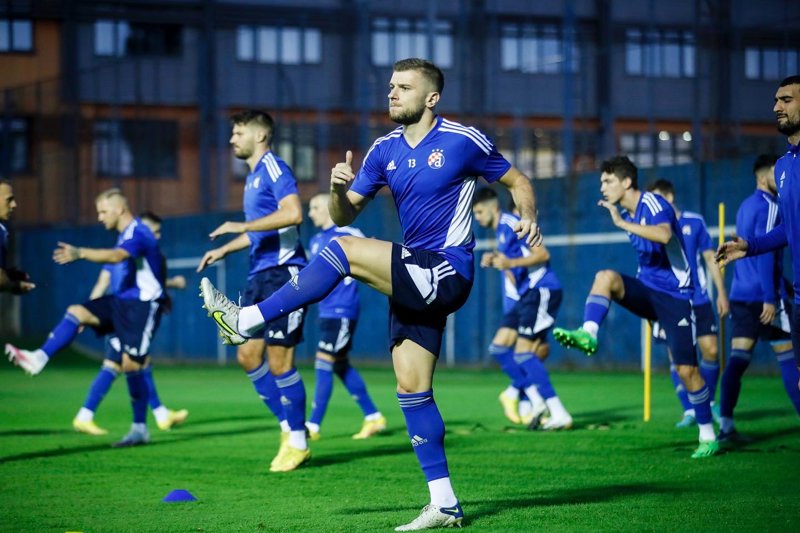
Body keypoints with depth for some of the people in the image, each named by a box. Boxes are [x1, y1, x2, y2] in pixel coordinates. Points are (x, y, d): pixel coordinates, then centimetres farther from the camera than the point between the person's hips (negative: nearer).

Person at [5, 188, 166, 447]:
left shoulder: (138, 233, -17)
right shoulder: (126, 235, 15)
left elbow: (115, 256, -37)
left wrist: (79, 253, -49)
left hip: (141, 306, -9)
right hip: (121, 301, 9)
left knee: (131, 365, -10)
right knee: (77, 312, -9)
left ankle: (140, 429, 1)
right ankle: (38, 359, -22)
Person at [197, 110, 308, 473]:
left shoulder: (274, 168, -9)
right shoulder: (253, 177, 20)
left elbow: (293, 213, -24)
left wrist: (241, 226, -21)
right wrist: (224, 250, 25)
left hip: (283, 273, -10)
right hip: (260, 276, 10)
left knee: (279, 361, -7)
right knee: (247, 355, 6)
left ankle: (298, 441, 4)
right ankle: (289, 426, 17)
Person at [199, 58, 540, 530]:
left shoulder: (463, 141, -5)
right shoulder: (386, 150, 11)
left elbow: (517, 181, 6)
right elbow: (346, 215, 10)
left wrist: (528, 219, -14)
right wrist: (340, 190, -13)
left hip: (447, 273, -7)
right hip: (416, 279, 7)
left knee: (344, 251, -22)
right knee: (412, 387, 3)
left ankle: (246, 321, -17)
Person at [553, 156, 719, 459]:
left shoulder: (654, 204, -16)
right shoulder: (628, 213, 8)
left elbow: (664, 235, -39)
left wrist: (622, 223, -37)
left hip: (675, 296, -7)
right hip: (647, 290, 7)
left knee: (686, 369, -7)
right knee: (606, 277, -23)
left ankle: (708, 436, 6)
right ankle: (588, 334, -37)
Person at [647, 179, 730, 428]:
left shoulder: (694, 222, 2)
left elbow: (710, 257, 8)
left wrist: (722, 292, 5)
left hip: (699, 300, 0)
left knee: (711, 350, -4)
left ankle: (709, 402, 17)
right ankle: (689, 411, 5)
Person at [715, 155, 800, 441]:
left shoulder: (746, 206, 18)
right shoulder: (769, 207, -10)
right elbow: (765, 253, -18)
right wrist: (770, 298, -21)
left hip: (740, 296, 8)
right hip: (763, 295, -8)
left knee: (738, 358, 1)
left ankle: (726, 425, -7)